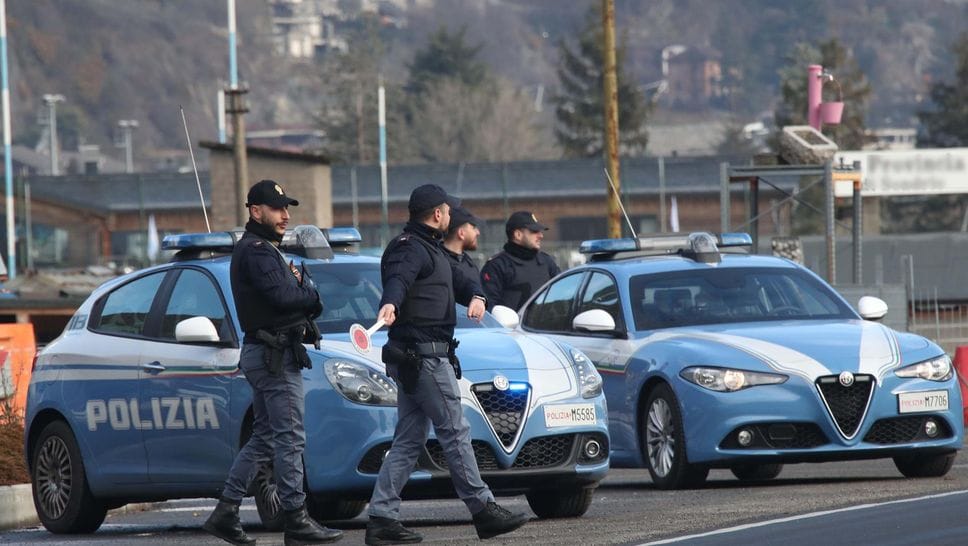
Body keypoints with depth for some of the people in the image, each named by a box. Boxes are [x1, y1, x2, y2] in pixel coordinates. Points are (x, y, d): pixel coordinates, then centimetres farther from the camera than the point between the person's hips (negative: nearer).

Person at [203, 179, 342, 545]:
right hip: (274, 355, -11)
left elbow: (301, 296, 17)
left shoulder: (267, 251, 22)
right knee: (289, 438, -9)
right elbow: (282, 297, -23)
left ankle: (225, 513, 11)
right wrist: (309, 293, -4)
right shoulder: (256, 251, -11)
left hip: (265, 357, 11)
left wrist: (299, 285, -5)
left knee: (263, 438, 12)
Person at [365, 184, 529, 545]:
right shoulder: (411, 249, -10)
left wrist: (476, 296, 0)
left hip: (413, 360, 11)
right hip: (424, 356, -11)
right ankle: (483, 510, -2)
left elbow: (459, 282, 24)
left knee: (409, 440, 8)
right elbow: (398, 279, -30)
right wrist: (390, 305, -53)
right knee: (455, 432, -6)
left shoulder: (429, 249, 23)